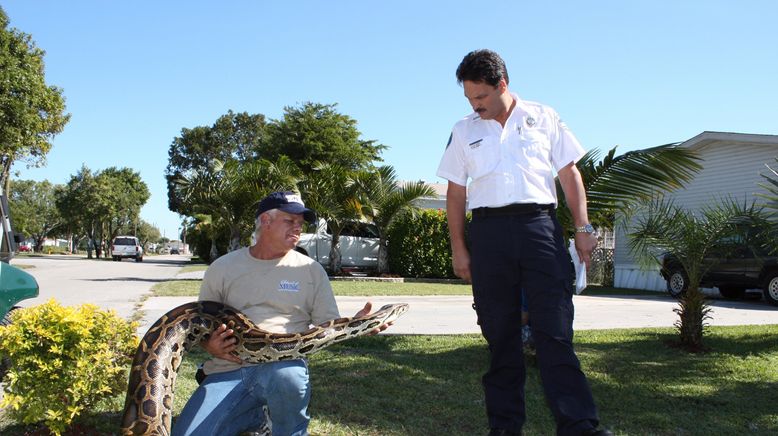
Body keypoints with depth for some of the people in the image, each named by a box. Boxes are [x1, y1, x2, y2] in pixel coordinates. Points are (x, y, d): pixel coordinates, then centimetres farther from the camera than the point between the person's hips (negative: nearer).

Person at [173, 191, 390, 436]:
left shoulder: (310, 270, 8)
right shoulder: (222, 268, 11)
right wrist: (209, 345, -6)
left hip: (283, 363, -2)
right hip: (228, 369, 2)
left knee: (288, 378, -39)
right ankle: (252, 415, 9)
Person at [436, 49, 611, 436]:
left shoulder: (543, 118, 10)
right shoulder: (464, 131, 14)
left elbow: (569, 173, 11)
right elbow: (456, 193, 14)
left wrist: (582, 227, 2)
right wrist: (458, 248, 7)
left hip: (540, 226, -1)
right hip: (488, 231, 2)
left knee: (555, 331, -7)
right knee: (499, 334, 5)